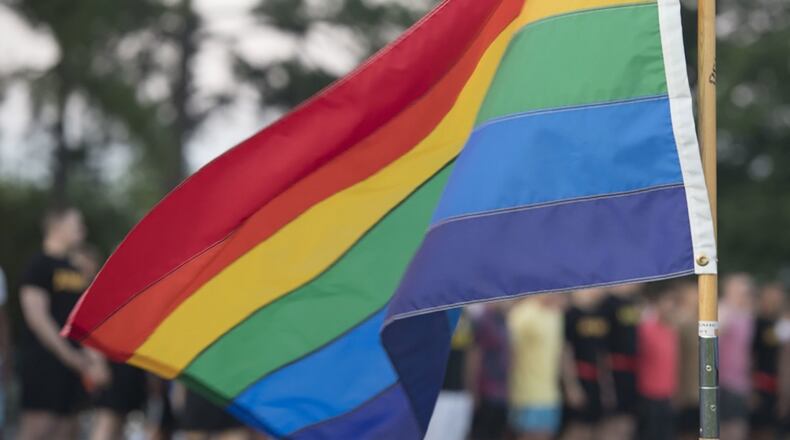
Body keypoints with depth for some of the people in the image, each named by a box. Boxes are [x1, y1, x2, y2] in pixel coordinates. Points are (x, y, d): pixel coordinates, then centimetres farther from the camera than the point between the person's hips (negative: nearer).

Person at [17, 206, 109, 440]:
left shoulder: (73, 271, 19)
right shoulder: (39, 265, -7)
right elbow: (37, 317, -14)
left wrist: (92, 357, 10)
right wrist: (71, 357, -16)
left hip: (71, 362, 9)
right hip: (42, 359, -9)